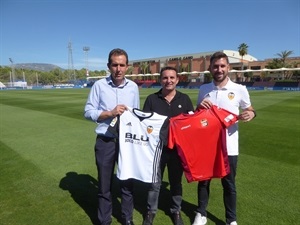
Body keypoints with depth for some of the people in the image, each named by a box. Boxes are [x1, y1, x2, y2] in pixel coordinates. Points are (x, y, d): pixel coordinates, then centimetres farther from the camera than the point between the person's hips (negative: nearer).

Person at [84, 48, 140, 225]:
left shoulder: (133, 87, 1)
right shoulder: (99, 85, -6)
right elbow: (88, 112, -6)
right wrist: (110, 113, -18)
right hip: (105, 142, -1)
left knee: (127, 182, 16)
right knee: (104, 185, 15)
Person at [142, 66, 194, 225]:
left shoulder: (184, 99, 2)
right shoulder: (151, 99, -2)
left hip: (178, 148, 1)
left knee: (176, 181, 18)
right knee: (154, 182, 12)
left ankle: (176, 211, 38)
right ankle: (151, 211, 33)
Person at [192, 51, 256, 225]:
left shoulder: (240, 89, -6)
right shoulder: (203, 89, 2)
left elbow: (250, 110, 6)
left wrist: (251, 114, -17)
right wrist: (200, 107, -12)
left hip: (229, 146, -2)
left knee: (229, 184, 14)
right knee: (203, 180, 16)